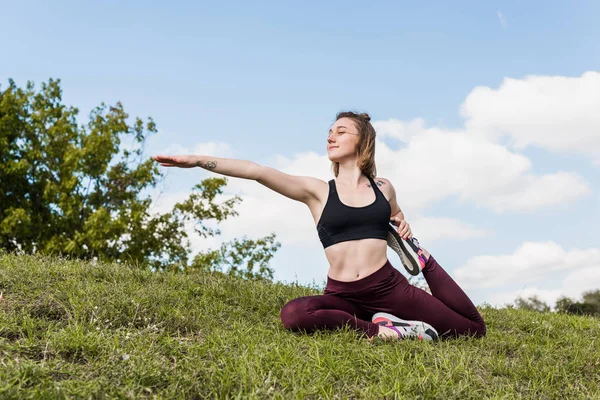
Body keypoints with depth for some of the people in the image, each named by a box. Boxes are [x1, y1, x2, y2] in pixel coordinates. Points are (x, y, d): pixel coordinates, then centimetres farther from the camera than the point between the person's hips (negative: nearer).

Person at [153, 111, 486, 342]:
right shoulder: (316, 191, 0)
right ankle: (383, 330, -24)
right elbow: (256, 171, -13)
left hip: (389, 286, 1)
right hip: (343, 295, -1)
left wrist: (404, 227, 8)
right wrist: (199, 160, -21)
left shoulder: (384, 188, 7)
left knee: (474, 328, -1)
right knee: (293, 315, -33)